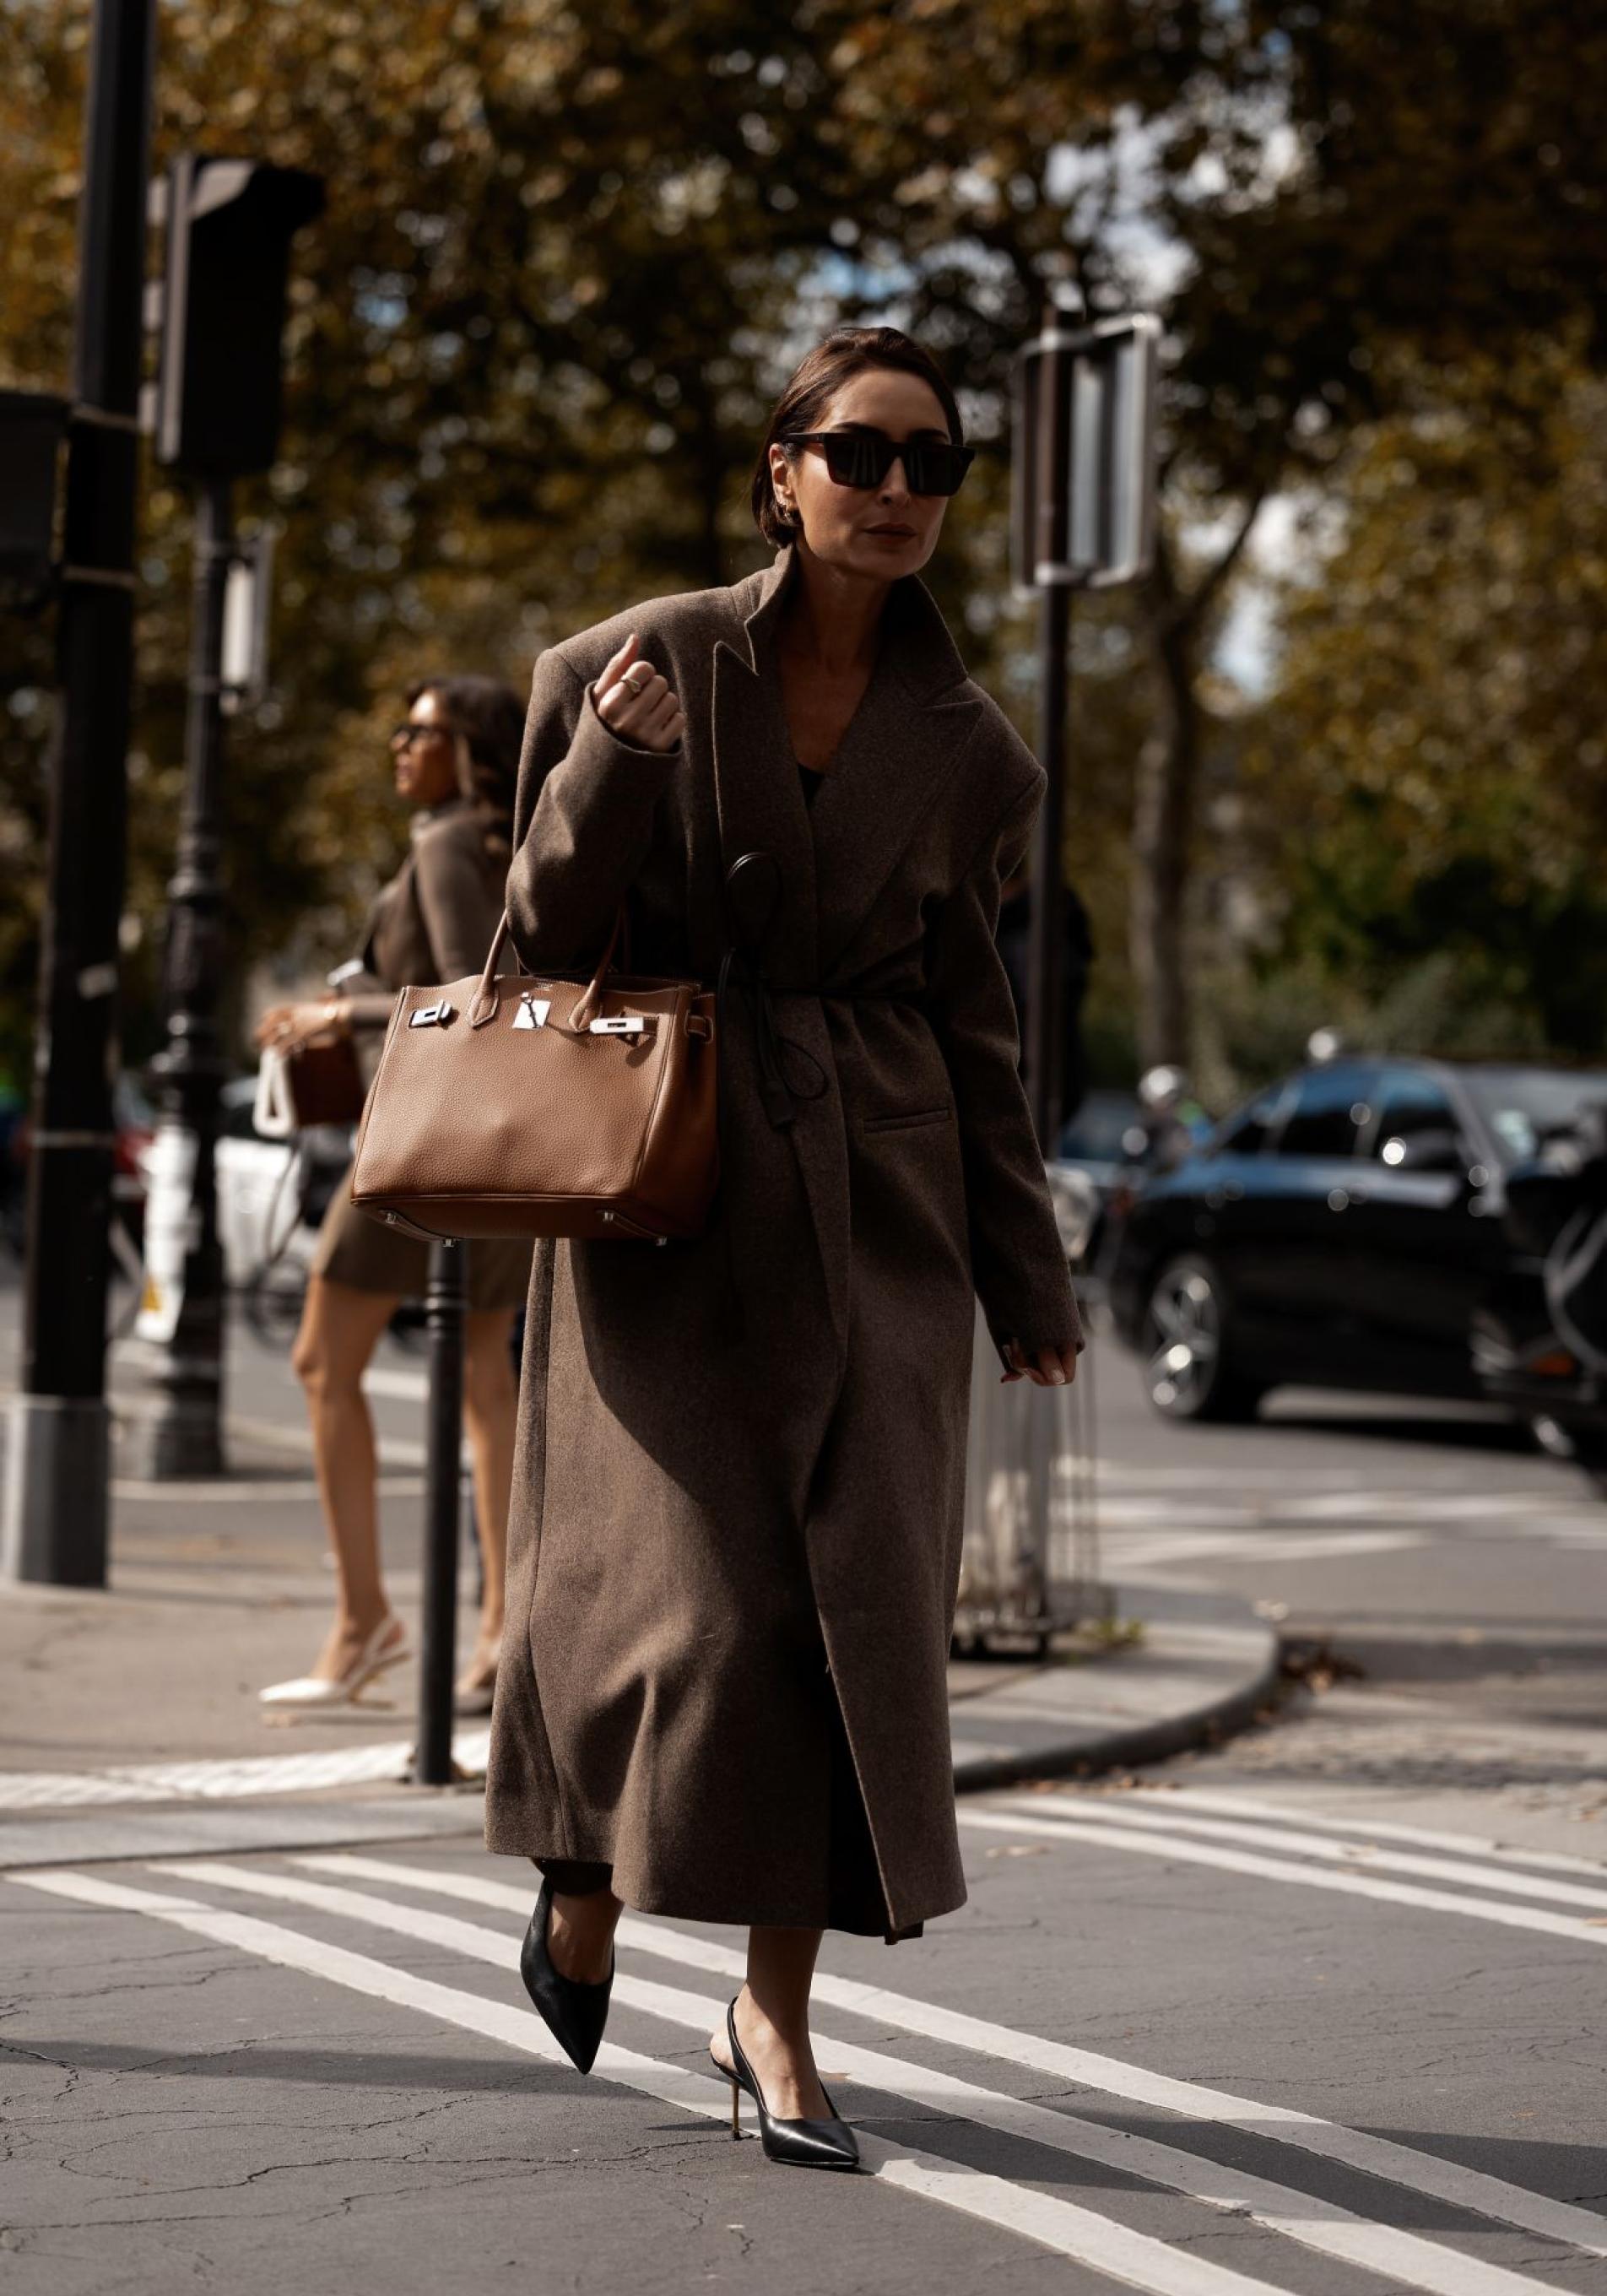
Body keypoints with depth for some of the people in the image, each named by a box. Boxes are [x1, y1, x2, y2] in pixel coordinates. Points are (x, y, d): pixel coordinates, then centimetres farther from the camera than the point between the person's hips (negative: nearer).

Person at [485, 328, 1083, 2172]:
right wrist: (612, 762, -20)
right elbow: (547, 934, -2)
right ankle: (583, 1876, 24)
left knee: (855, 1594, -3)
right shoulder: (639, 667, -3)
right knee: (688, 1585, -6)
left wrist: (1025, 1272, 12)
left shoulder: (960, 745, 5)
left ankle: (773, 2015, 8)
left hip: (875, 1203, 3)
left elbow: (968, 1009, 12)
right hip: (670, 1187, -2)